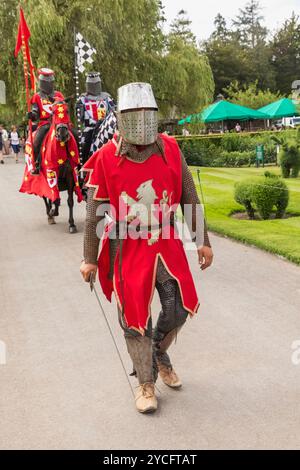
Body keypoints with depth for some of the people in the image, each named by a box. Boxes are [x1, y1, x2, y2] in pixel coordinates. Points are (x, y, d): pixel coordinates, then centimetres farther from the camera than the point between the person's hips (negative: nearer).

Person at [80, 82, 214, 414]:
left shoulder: (170, 150, -3)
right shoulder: (106, 159, -10)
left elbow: (189, 198, 3)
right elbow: (94, 214, -5)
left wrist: (202, 241, 5)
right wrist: (89, 259, -2)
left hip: (166, 244, 3)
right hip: (127, 248, -2)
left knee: (179, 306, 4)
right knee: (135, 318, 5)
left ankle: (159, 355, 37)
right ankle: (145, 383, 26)